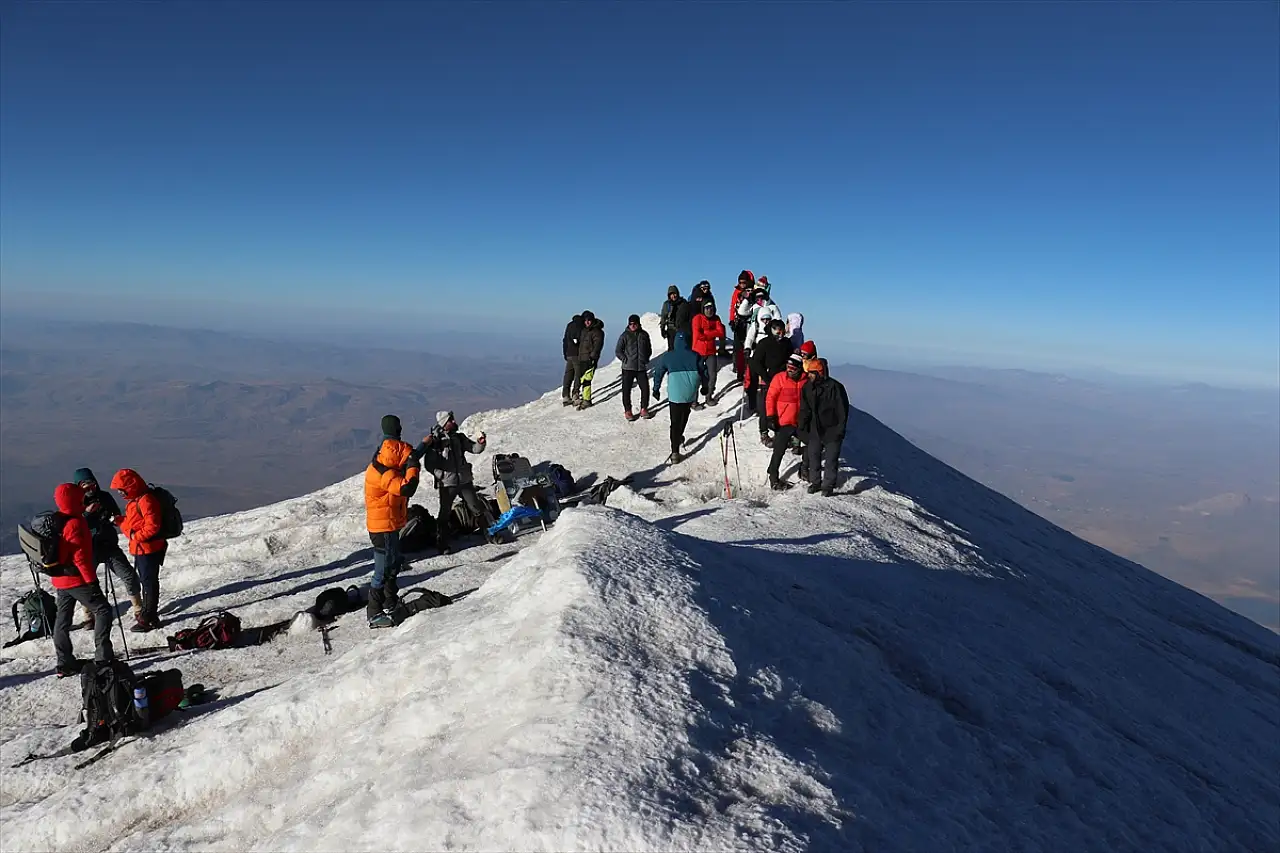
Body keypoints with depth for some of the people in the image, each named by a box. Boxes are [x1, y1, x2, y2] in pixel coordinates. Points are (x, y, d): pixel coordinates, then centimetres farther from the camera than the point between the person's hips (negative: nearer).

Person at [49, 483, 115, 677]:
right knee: (103, 610, -2)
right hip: (77, 579, -9)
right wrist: (91, 579, -18)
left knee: (63, 619, 13)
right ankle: (103, 656, -7)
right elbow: (80, 556, -22)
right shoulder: (75, 524, -20)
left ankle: (65, 663, 20)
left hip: (60, 579, 10)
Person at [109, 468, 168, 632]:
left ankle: (149, 618, 5)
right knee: (145, 581, 19)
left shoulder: (146, 500, -20)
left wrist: (137, 536, -22)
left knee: (149, 582, -2)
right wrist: (118, 520, 7)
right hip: (140, 549, 10)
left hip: (148, 549, -10)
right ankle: (148, 614, 31)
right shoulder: (134, 500, 14)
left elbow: (152, 525, -24)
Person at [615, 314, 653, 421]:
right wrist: (625, 360, -7)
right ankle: (627, 411, 10)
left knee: (645, 388, 2)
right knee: (626, 390, -1)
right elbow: (618, 351, 0)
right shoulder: (625, 335, -2)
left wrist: (645, 359, 8)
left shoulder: (644, 335, 7)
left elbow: (649, 349, 19)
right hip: (628, 368, -3)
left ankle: (643, 409, 17)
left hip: (642, 368, 3)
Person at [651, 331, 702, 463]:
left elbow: (658, 374, 7)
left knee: (675, 422, 1)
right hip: (690, 395, 2)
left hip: (674, 395, -1)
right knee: (684, 416, 27)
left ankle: (675, 452, -7)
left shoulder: (668, 357, 0)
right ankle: (679, 438, 44)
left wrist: (656, 389, 21)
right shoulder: (695, 356, 0)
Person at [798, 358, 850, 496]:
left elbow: (842, 411, -9)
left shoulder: (835, 387, -13)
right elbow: (804, 410, 8)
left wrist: (840, 430, -11)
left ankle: (828, 485, 12)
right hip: (814, 430, 5)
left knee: (831, 459, 1)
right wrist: (801, 428, 3)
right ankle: (815, 482, 24)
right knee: (813, 456, 8)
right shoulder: (807, 387, 1)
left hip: (832, 431, -4)